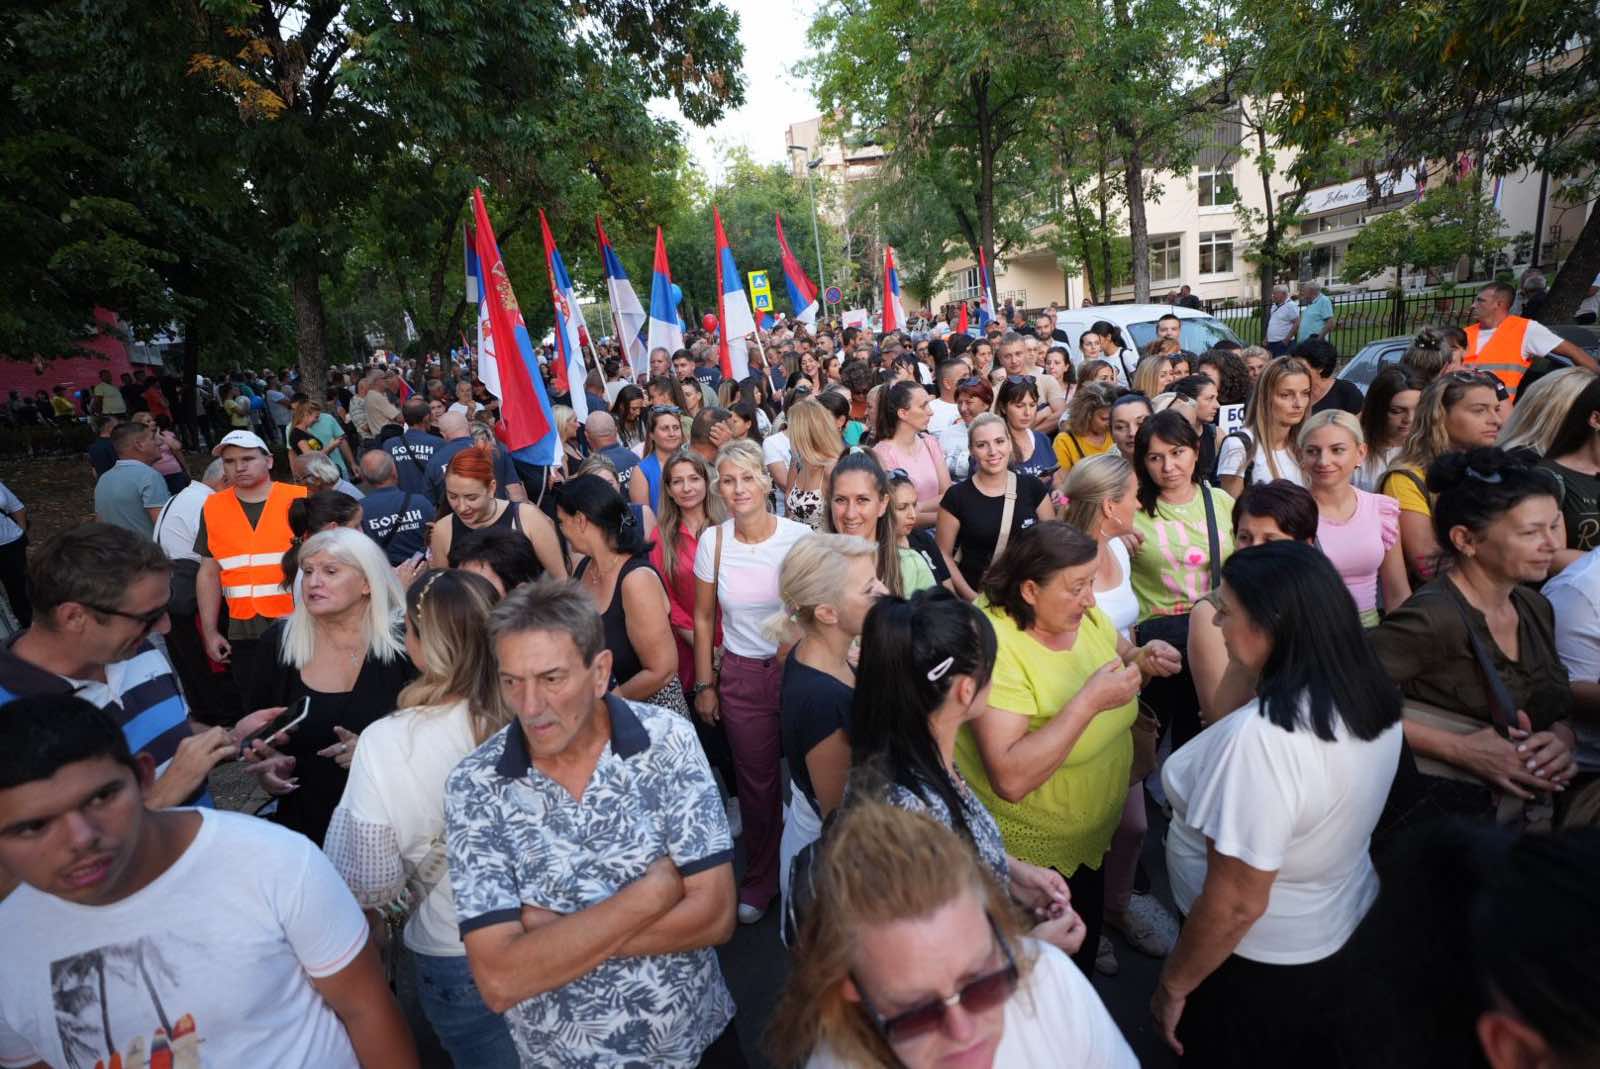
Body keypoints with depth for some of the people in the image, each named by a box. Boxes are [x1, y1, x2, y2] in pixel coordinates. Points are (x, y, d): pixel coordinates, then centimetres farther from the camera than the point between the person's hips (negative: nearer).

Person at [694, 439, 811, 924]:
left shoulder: (799, 536, -11)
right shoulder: (713, 541, -4)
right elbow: (704, 618, 5)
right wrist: (704, 684, 6)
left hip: (799, 667, -1)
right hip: (741, 675, 2)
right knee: (756, 781, 13)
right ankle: (761, 879, 37)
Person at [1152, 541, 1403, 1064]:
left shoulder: (1261, 738, -36)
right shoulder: (1372, 696, -10)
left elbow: (1237, 904, -27)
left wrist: (1173, 985, -16)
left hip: (1262, 968, -7)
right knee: (1315, 1054, 31)